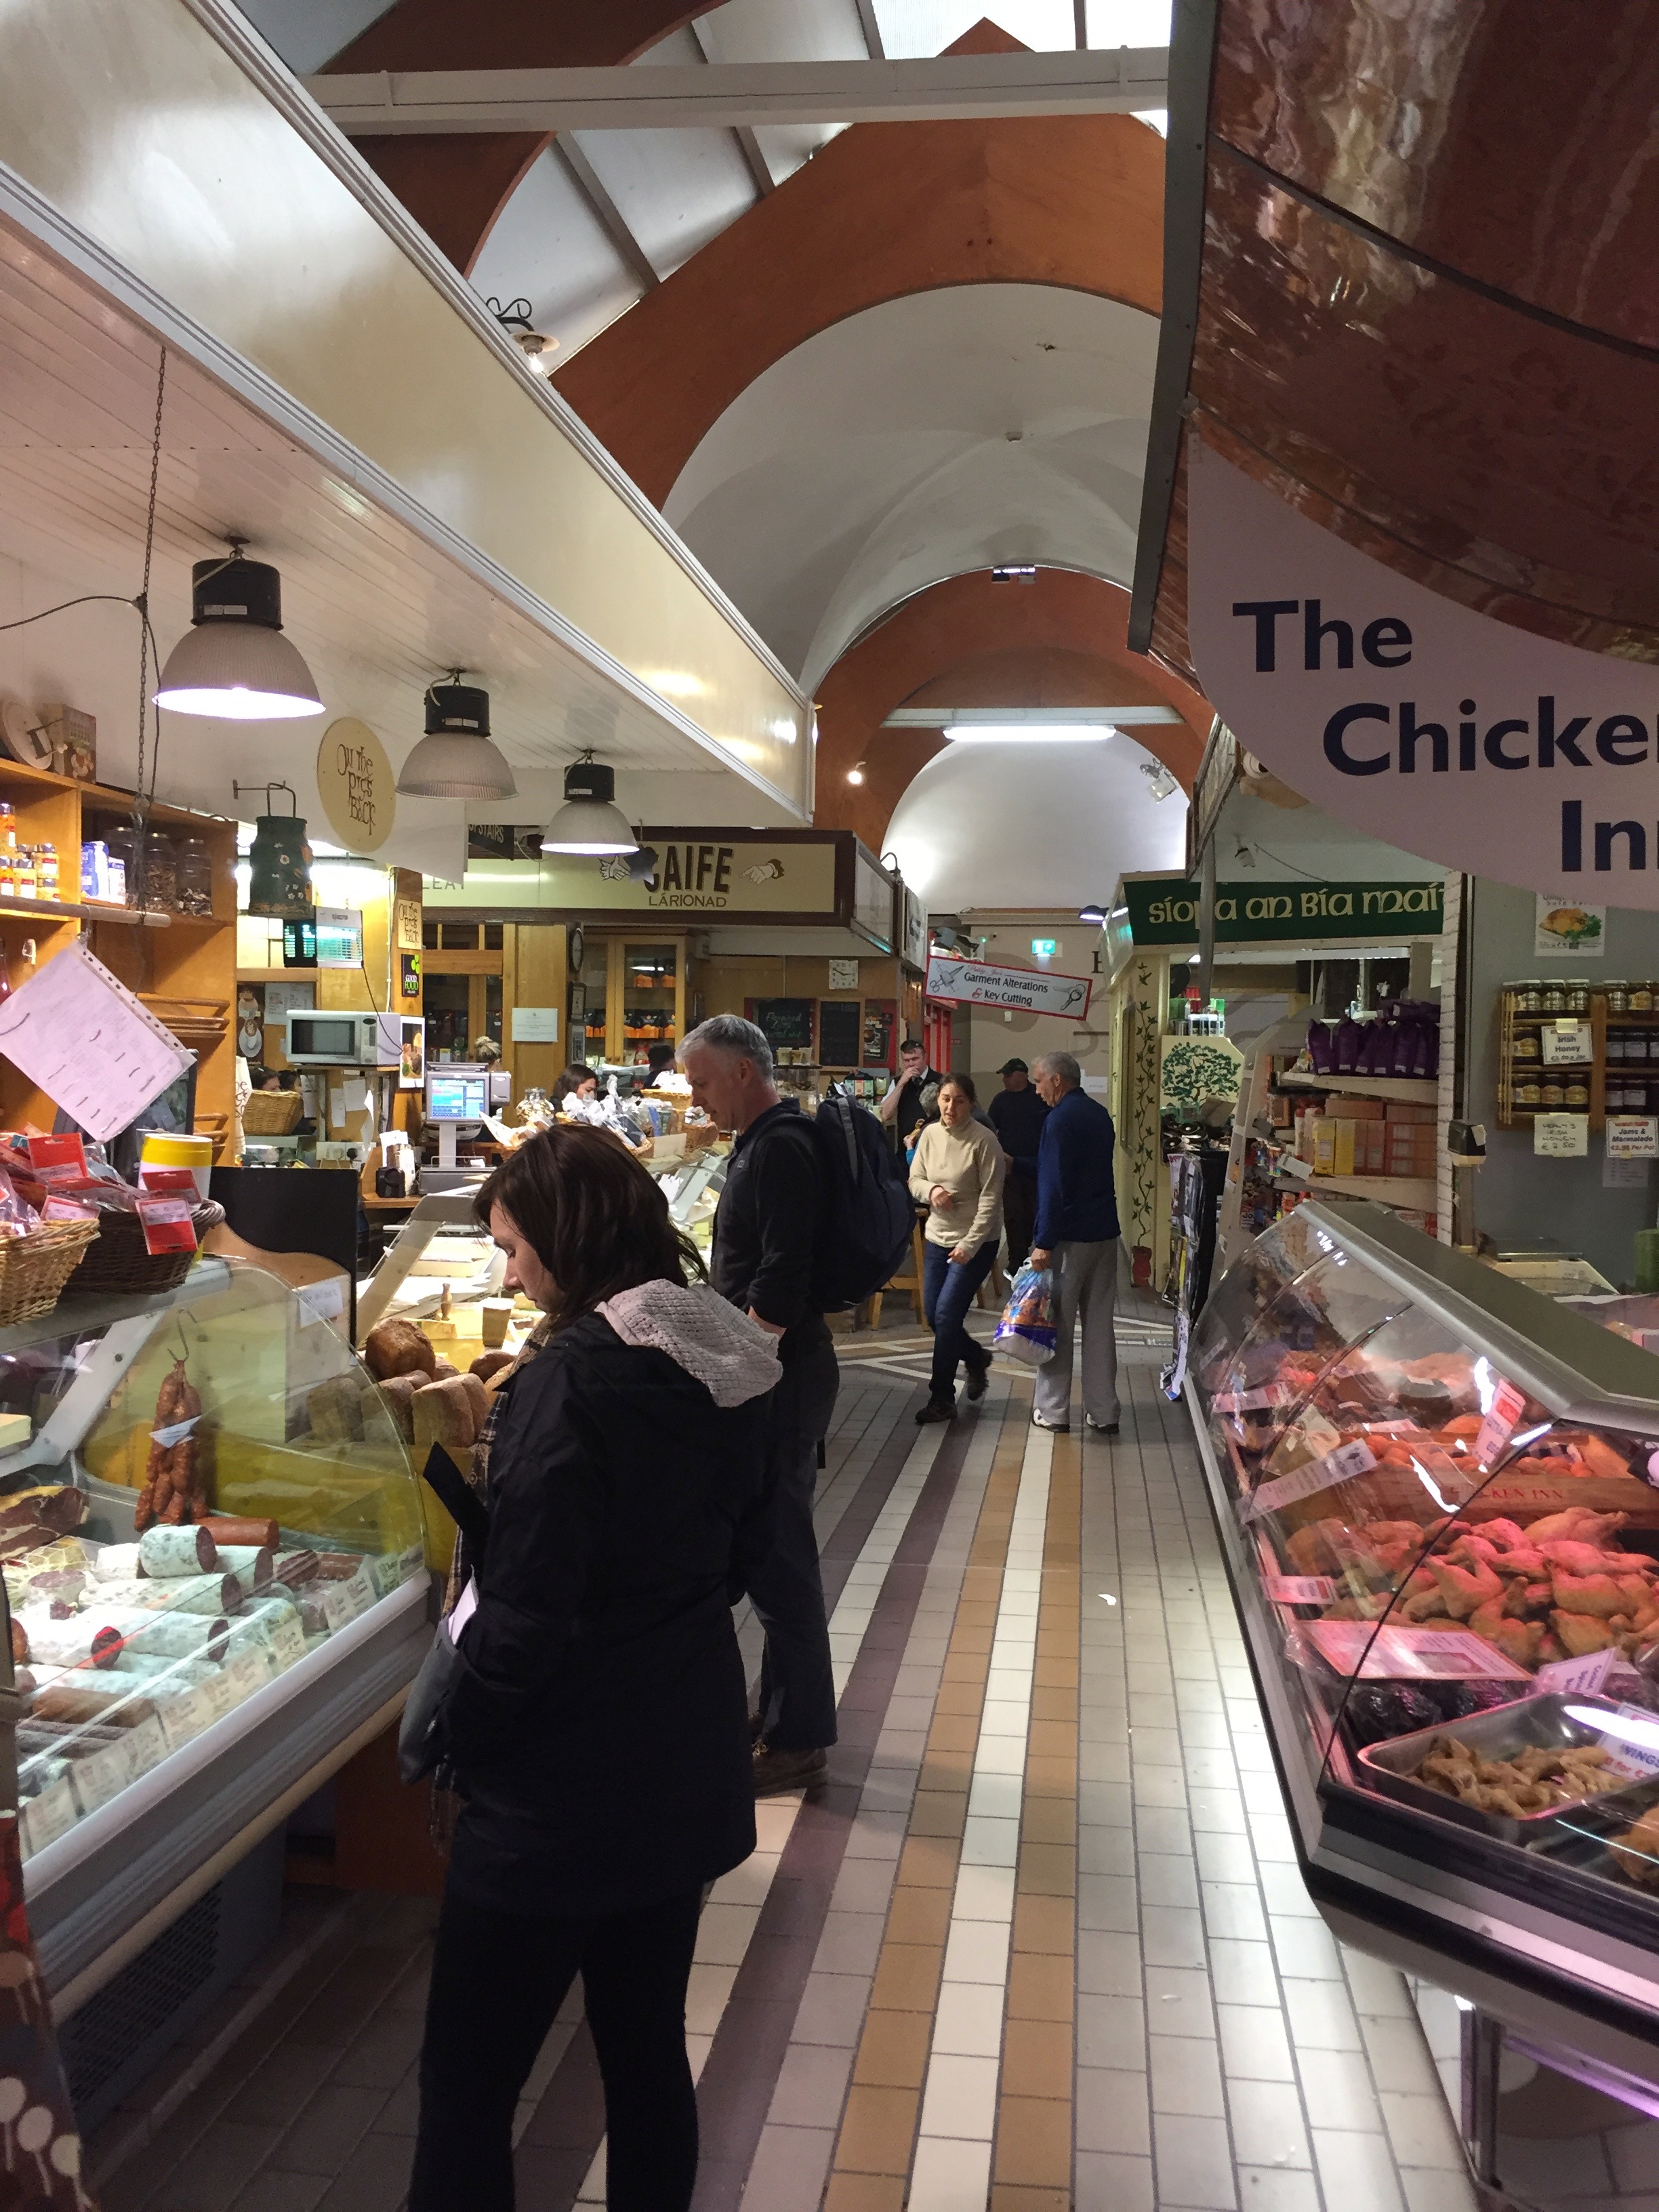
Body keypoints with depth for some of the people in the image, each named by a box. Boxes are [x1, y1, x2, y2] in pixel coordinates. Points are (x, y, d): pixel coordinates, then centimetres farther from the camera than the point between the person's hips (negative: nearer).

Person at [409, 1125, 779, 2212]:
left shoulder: (569, 1380, -22)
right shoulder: (727, 1360, 2)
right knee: (649, 2054, 21)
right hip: (687, 1766, 8)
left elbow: (525, 1622, -21)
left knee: (466, 2090, 9)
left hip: (562, 1796, -8)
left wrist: (455, 1732, -6)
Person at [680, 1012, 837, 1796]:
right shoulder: (762, 1141, 15)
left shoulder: (781, 1148, -18)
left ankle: (798, 1740, 9)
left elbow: (781, 1281, -24)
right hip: (768, 1371, 11)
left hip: (780, 1376, -11)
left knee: (777, 1556, -3)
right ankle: (782, 1713, 30)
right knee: (772, 1550, 17)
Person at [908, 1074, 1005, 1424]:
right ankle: (976, 1359, 39)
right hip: (937, 1237, 6)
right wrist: (931, 1191, -15)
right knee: (933, 1315, 11)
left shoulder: (984, 1141, -16)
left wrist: (970, 1244, -20)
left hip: (975, 1241, -6)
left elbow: (990, 1198, -16)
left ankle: (942, 1399, 3)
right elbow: (914, 1179, 8)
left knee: (947, 1315, -9)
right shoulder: (930, 1134, 1)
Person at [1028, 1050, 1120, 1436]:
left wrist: (1043, 1242, -17)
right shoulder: (1100, 1115, 12)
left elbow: (1054, 1186, -19)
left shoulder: (1060, 1119, -14)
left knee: (1057, 1322, 2)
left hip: (1069, 1236, -8)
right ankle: (1104, 1411, 14)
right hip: (1105, 1231, 8)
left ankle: (1054, 1411, 8)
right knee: (1099, 1322, 11)